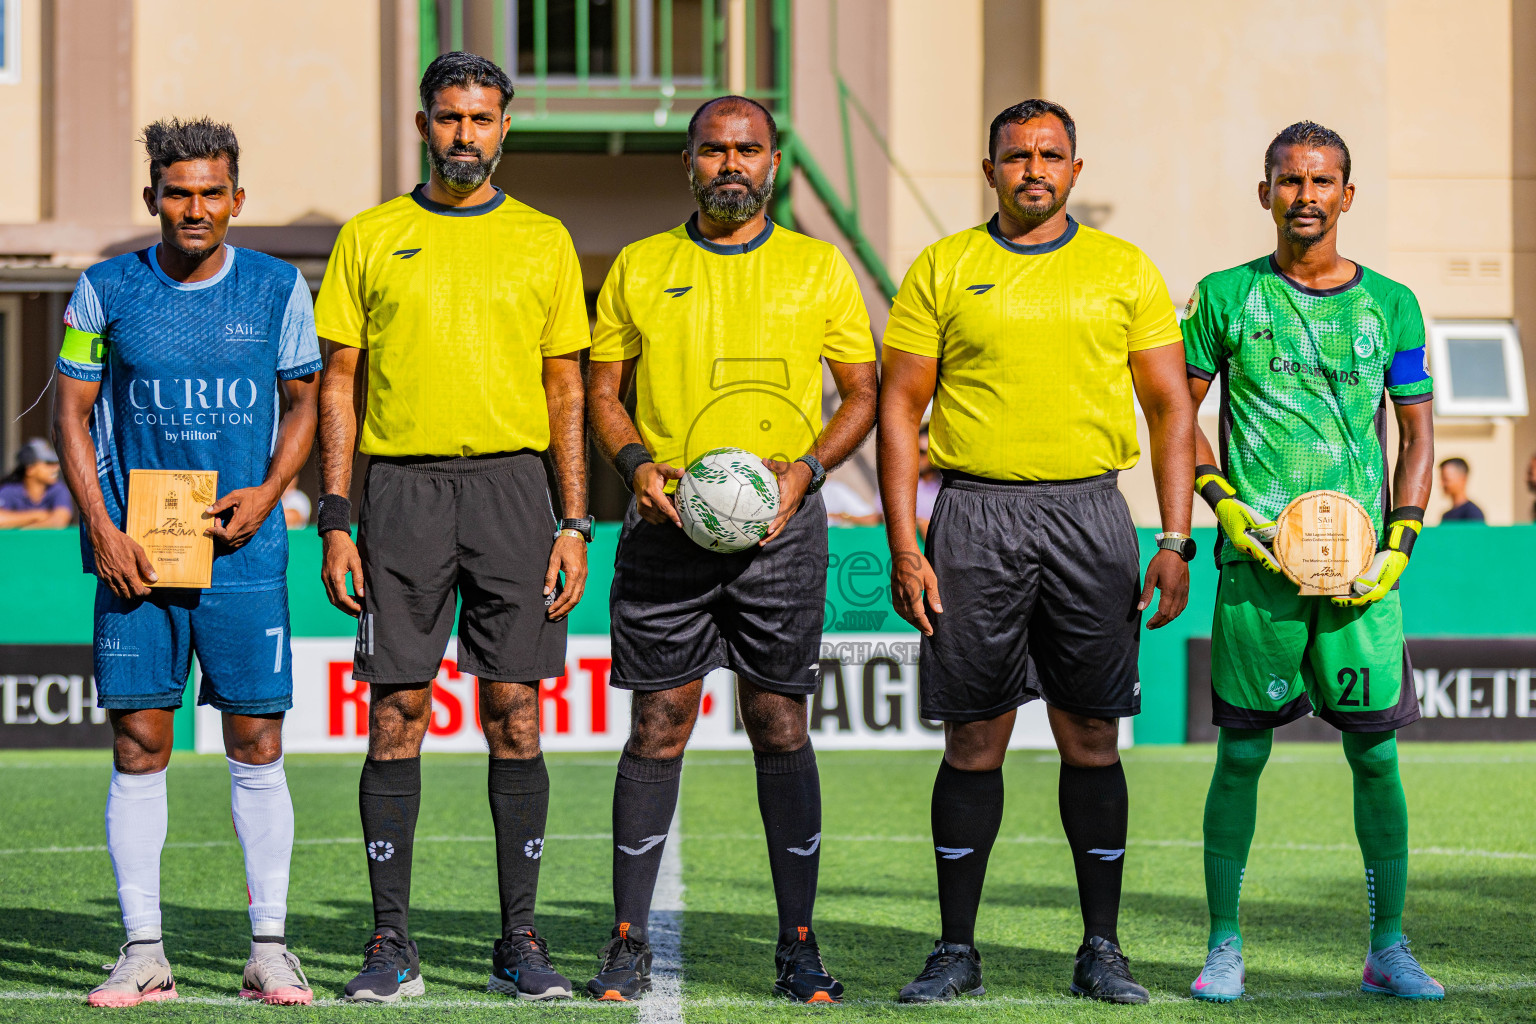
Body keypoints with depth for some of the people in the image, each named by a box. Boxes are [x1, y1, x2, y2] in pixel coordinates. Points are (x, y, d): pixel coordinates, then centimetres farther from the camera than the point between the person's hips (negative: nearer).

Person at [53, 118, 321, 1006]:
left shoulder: (279, 289, 3)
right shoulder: (107, 292, 2)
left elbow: (305, 402, 12)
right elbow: (73, 413, 6)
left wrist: (268, 490, -5)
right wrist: (101, 528, -5)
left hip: (243, 550, 0)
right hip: (134, 552, 0)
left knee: (257, 746, 0)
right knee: (139, 747, 0)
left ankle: (269, 948, 8)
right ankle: (145, 953, 6)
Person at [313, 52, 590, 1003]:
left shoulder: (543, 241, 9)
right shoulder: (370, 238, 7)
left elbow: (566, 392, 9)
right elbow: (340, 385, 7)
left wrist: (575, 524, 1)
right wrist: (335, 521, -1)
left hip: (510, 482, 0)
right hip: (402, 487, 0)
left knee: (516, 717, -1)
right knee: (396, 717, -2)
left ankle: (521, 941, 6)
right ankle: (393, 943, 4)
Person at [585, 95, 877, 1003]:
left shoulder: (818, 269, 7)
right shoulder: (639, 269, 9)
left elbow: (863, 394, 9)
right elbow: (602, 391, 12)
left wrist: (805, 470, -7)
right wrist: (636, 462, -7)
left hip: (780, 527, 0)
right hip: (666, 522, 0)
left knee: (781, 727, 0)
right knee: (657, 726, -1)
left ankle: (799, 946, 7)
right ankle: (629, 944, 5)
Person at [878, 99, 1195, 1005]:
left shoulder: (1124, 270, 8)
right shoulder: (942, 270, 6)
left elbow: (1171, 408, 9)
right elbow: (900, 409, 5)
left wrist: (1175, 540, -1)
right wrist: (905, 547, -4)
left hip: (1089, 513, 1)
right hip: (975, 514, -1)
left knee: (1092, 737, 2)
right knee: (974, 739, 0)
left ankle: (1102, 949, 10)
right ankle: (957, 950, 8)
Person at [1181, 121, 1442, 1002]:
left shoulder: (1390, 304, 8)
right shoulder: (1227, 297, 4)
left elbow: (1418, 432, 11)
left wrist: (1399, 543, -1)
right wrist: (1224, 503, -6)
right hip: (1256, 560, -1)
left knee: (1376, 750, 1)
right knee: (1242, 752, 1)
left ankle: (1389, 949, 9)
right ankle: (1224, 945, 10)